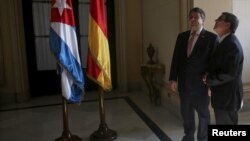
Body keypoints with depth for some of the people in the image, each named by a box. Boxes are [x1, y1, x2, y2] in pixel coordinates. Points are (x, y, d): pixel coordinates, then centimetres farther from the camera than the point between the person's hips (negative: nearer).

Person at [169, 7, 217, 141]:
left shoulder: (211, 37, -8)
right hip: (184, 83, 4)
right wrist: (173, 79, -1)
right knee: (186, 112, 18)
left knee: (203, 113, 14)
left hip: (201, 83, -4)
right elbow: (176, 58, 4)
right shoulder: (181, 36, 6)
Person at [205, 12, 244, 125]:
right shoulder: (223, 42, 10)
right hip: (221, 94, 9)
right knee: (222, 122, 21)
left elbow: (229, 74, -24)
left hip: (227, 96, -9)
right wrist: (208, 76, 0)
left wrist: (208, 80, -14)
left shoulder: (232, 45, -21)